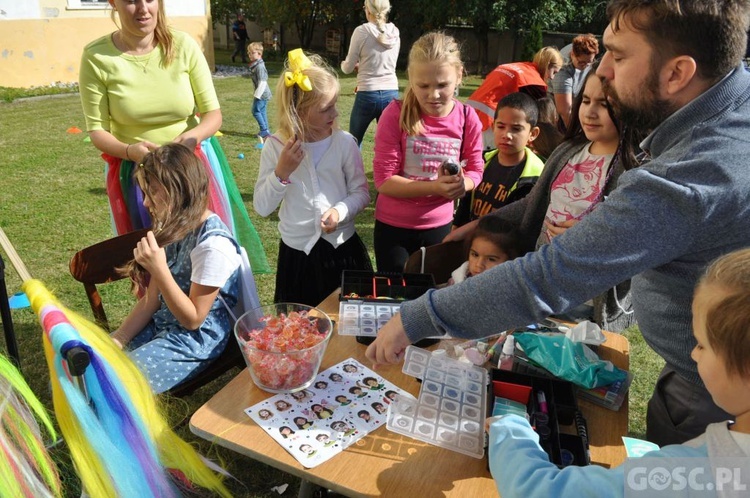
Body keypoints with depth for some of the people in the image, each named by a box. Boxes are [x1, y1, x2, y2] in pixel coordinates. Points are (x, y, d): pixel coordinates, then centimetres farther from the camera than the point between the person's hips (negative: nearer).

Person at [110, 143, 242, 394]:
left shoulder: (212, 244, -26)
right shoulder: (172, 227, 1)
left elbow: (193, 318, -19)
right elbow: (151, 300, 5)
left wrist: (159, 269, -29)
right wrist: (116, 340, -3)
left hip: (195, 340, -8)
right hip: (161, 325, 8)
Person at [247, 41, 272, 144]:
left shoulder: (259, 66, -19)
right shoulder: (255, 65, 12)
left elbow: (262, 82, -23)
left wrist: (257, 94, -21)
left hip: (262, 94, -10)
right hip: (263, 93, 10)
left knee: (256, 111, -5)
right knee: (262, 112, 13)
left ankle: (264, 130, -1)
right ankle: (265, 131, 19)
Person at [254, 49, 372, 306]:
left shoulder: (344, 142, -7)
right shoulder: (275, 146, -6)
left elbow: (361, 192, -2)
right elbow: (262, 207, -5)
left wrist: (341, 210, -22)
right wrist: (281, 172, -19)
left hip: (342, 246, 0)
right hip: (297, 250, 0)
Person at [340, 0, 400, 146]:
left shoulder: (362, 31, -7)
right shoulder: (395, 33, 7)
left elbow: (348, 68, -2)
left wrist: (343, 64, 21)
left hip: (367, 95, -4)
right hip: (391, 94, 4)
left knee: (354, 141, 15)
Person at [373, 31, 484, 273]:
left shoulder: (468, 119, -8)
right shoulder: (396, 114, -16)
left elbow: (475, 171, -1)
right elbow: (383, 179, -17)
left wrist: (460, 185, -24)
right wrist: (435, 187, -29)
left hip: (440, 226, 2)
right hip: (393, 226, -2)